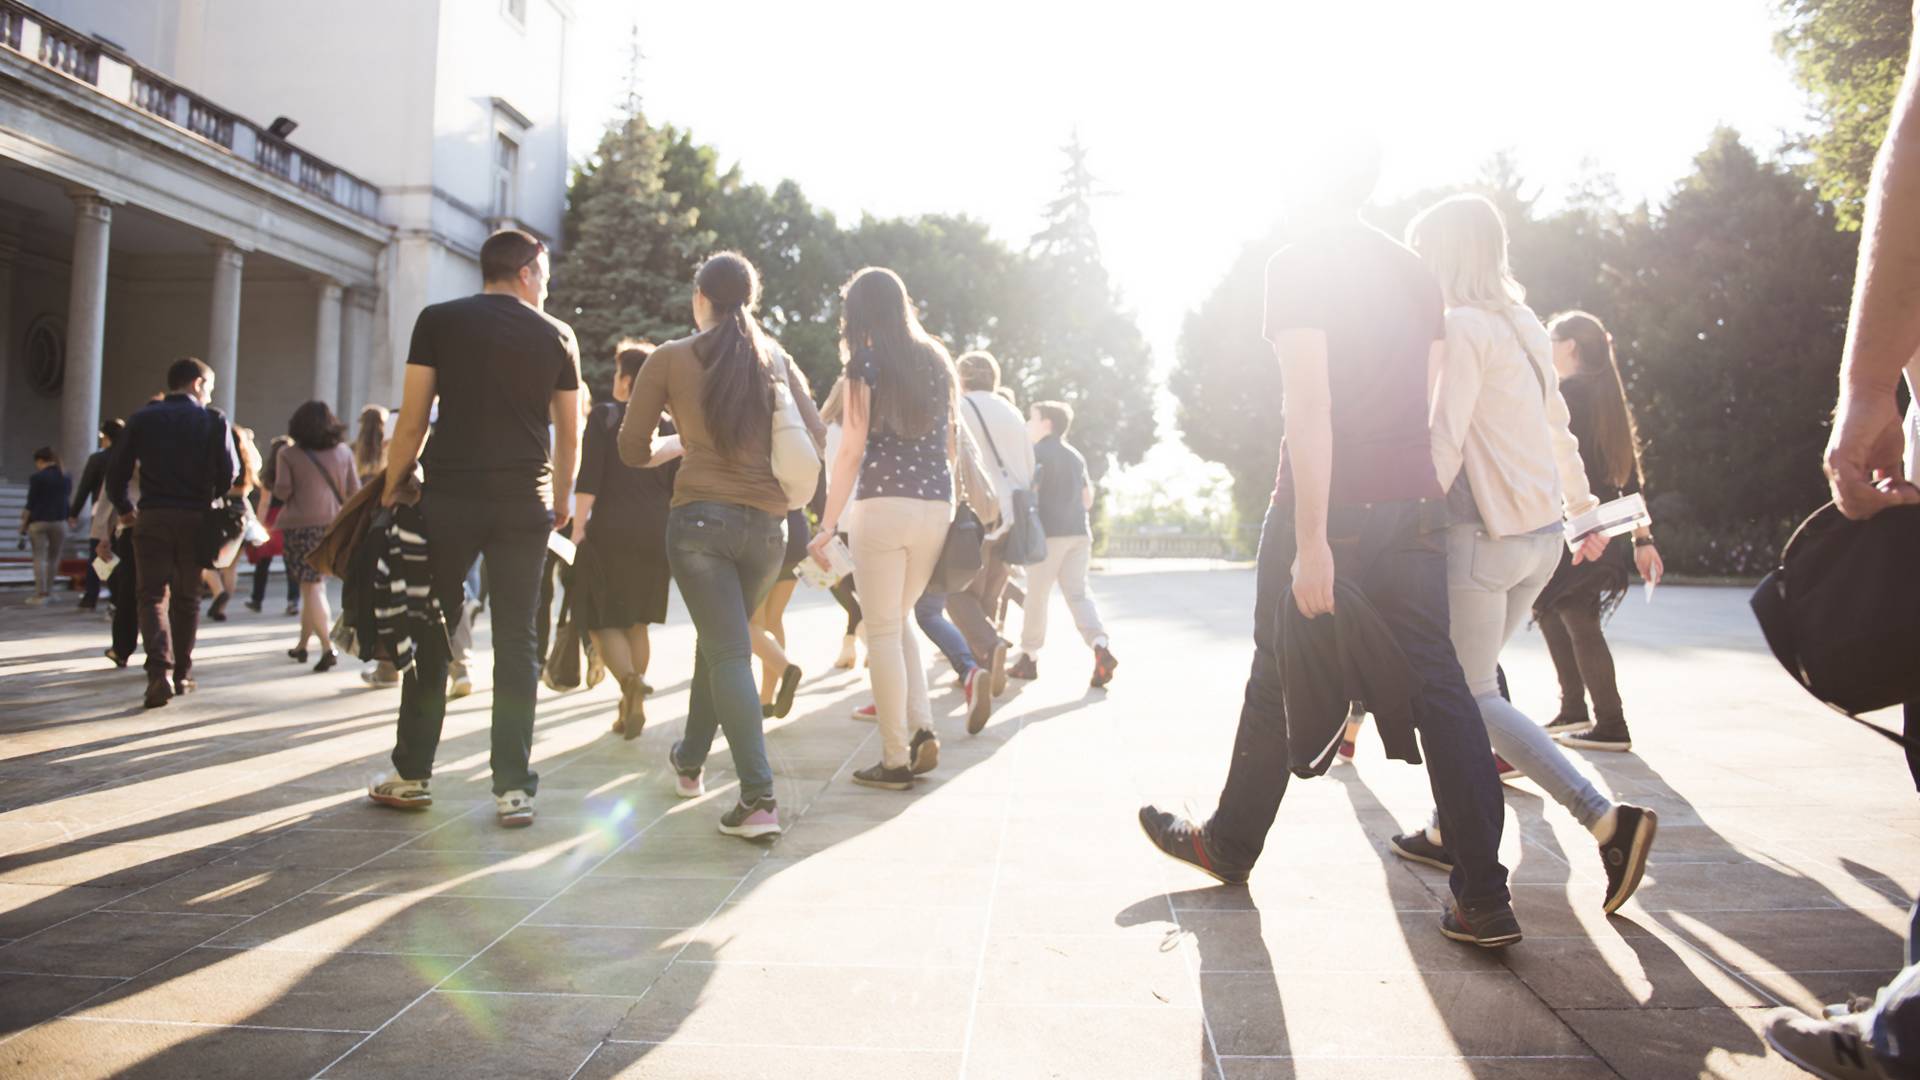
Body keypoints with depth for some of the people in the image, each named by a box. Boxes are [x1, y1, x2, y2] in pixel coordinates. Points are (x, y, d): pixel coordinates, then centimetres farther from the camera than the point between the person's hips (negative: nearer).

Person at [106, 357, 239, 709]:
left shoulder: (142, 419, 4)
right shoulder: (214, 421, -1)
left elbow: (117, 472, 2)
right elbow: (230, 473, -8)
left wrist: (124, 509, 17)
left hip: (152, 518, 0)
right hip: (195, 519, 0)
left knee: (153, 596, 1)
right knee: (187, 598, 11)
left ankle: (159, 670, -18)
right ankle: (182, 675, 18)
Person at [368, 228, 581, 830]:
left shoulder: (438, 321, 4)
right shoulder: (556, 335, 7)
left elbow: (413, 420, 0)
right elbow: (568, 433, 11)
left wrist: (391, 490, 8)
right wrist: (561, 499, 24)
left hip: (449, 497, 0)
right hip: (524, 503, 1)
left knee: (430, 636, 10)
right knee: (516, 642, 4)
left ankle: (412, 775, 18)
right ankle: (513, 787, 4)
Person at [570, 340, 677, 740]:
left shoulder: (604, 415, -3)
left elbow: (588, 479, -10)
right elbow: (677, 488, 9)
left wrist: (578, 527, -6)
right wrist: (671, 532, 17)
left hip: (611, 530, -4)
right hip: (655, 534, 4)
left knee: (601, 619, 3)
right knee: (637, 621, 16)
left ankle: (629, 678, -23)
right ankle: (631, 706, 18)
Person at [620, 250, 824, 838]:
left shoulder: (671, 358, 2)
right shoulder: (777, 360, 9)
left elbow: (633, 449, 5)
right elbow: (816, 437, 8)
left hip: (701, 518, -3)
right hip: (768, 525, 4)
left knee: (727, 652, -4)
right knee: (718, 641, 21)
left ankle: (758, 797, -14)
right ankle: (691, 759, 39)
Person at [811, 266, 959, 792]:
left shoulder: (867, 364, -3)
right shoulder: (936, 361, 13)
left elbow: (851, 452, -8)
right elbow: (950, 444, 14)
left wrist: (827, 524, -5)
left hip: (883, 505, -6)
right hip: (937, 507, 6)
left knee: (882, 632, 3)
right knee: (898, 622, 20)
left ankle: (896, 760, 5)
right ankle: (923, 729, 6)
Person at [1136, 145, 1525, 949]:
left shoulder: (1298, 263, -6)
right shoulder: (1414, 271, 14)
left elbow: (1308, 406, -16)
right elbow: (1438, 400, 13)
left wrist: (1311, 541, -18)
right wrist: (1427, 500, 18)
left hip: (1328, 505, -5)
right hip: (1415, 507, 6)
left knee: (1278, 678, 9)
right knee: (1438, 687, 4)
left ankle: (1229, 845, 27)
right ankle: (1484, 898, 2)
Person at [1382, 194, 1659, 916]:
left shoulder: (1462, 327, -12)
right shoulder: (1523, 325, 14)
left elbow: (1442, 443, -19)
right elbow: (1558, 430, 20)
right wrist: (1583, 510, 28)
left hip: (1484, 533, -9)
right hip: (1543, 534, 9)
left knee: (1472, 694, -2)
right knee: (1470, 679, 15)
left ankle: (1606, 821, -8)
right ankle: (1450, 830, 20)